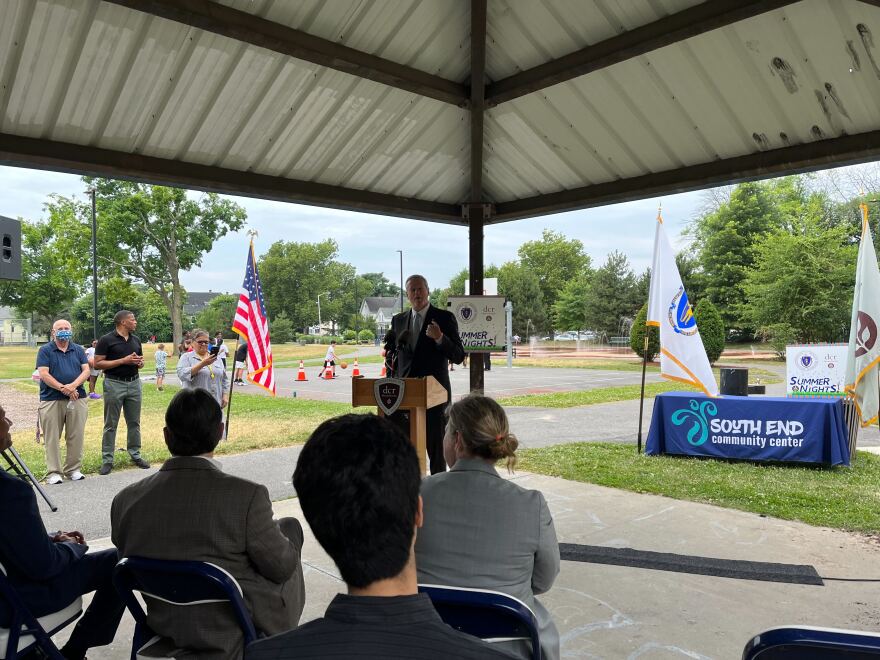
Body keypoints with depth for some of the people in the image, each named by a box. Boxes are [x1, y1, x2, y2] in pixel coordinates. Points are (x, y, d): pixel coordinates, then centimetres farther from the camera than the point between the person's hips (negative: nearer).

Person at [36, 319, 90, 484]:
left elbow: (86, 370, 3)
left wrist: (73, 386, -14)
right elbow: (43, 374, -6)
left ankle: (73, 469, 14)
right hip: (51, 400, -2)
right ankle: (53, 472, 6)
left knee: (76, 437, 4)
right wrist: (63, 388, -16)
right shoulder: (45, 350, 3)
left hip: (77, 398, 3)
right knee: (52, 438, 0)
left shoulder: (78, 350, 13)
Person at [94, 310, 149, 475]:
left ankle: (135, 455, 21)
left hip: (134, 383, 5)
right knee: (110, 424, 3)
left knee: (134, 422, 10)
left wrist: (140, 362, -5)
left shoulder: (136, 340, 10)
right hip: (114, 384, -5)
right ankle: (107, 460, 10)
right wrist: (123, 360, -18)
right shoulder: (106, 340, -7)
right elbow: (97, 364, -11)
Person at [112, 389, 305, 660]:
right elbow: (282, 567, -14)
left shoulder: (125, 499, -11)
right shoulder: (247, 496, -27)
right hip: (233, 634, -5)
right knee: (290, 526, 19)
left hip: (164, 626, 5)